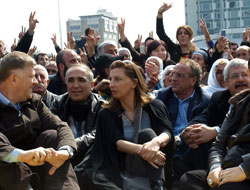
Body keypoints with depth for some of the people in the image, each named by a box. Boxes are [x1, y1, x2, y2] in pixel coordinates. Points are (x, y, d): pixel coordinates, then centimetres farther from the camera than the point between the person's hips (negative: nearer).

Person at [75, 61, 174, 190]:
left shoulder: (154, 106, 7)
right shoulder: (107, 114, 6)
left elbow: (167, 133, -8)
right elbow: (117, 142, -10)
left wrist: (156, 141, -35)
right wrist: (142, 150, -31)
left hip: (154, 177, 0)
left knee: (147, 134, -25)